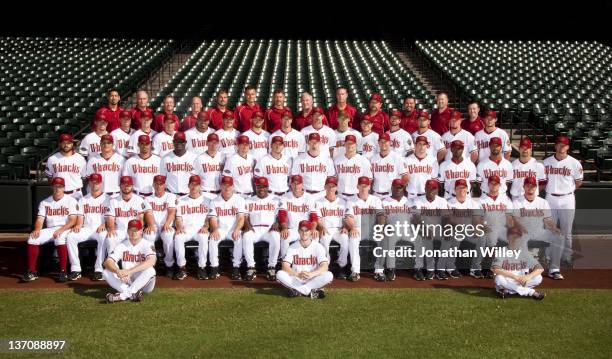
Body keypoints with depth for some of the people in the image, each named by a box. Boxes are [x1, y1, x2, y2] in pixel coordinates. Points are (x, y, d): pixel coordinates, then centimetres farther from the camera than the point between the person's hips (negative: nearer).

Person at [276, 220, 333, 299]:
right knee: (280, 274, -27)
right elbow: (285, 266, -10)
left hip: (313, 280, -1)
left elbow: (324, 267, -14)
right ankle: (312, 291, -25)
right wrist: (298, 274, -30)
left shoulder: (318, 246, -2)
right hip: (296, 280, 1)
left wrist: (311, 274, -34)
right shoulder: (293, 247, 2)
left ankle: (297, 290, -24)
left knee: (329, 275, -28)